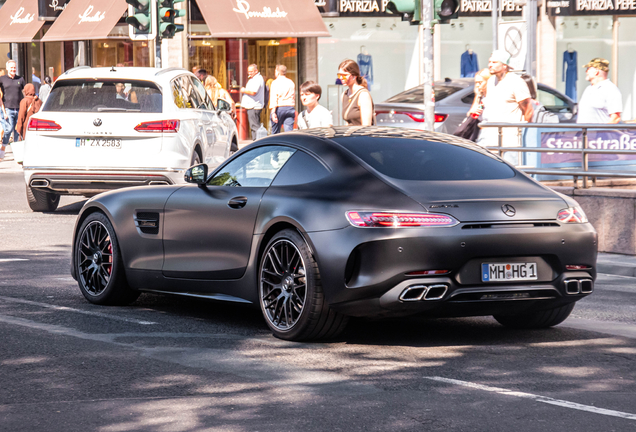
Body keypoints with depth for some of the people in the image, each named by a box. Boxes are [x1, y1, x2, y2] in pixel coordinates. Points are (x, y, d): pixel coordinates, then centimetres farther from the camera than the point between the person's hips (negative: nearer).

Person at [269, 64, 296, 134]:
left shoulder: (275, 82, -4)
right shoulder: (291, 83, 11)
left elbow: (273, 98, -11)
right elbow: (293, 97, 15)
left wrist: (273, 112, -16)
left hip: (279, 108, -4)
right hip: (290, 108, 4)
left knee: (275, 132, 8)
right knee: (289, 131, -4)